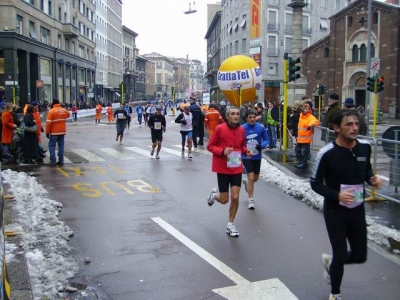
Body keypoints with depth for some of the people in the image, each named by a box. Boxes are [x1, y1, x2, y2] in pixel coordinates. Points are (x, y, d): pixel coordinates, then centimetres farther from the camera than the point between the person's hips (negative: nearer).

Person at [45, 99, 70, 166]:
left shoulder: (51, 111, -12)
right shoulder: (64, 110, 2)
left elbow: (49, 123, -14)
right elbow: (68, 115, 26)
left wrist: (47, 132, -7)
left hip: (54, 132, -4)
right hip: (62, 131, 4)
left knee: (52, 145, 4)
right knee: (61, 145, 10)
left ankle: (53, 160, -2)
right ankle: (61, 160, 10)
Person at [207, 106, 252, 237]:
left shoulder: (242, 130, 1)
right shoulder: (220, 128, -12)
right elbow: (210, 146, -7)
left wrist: (246, 151, -6)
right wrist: (222, 151, -24)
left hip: (237, 168, 3)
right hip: (222, 168, -3)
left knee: (235, 197, -4)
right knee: (224, 200, 3)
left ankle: (230, 225, 17)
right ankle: (214, 194, 41)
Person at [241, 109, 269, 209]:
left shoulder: (261, 127, -9)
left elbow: (266, 140, 0)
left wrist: (262, 146, -19)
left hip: (257, 157, 3)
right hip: (246, 157, -3)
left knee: (255, 178, 16)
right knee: (251, 177, -10)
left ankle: (246, 182, 52)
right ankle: (251, 200, 4)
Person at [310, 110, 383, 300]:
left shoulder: (365, 147, -4)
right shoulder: (327, 153, -19)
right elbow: (315, 183, -11)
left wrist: (372, 179, -8)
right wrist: (337, 195, -27)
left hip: (357, 210, 5)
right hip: (335, 211, -5)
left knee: (360, 256, 10)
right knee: (340, 255, 1)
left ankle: (330, 261, 43)